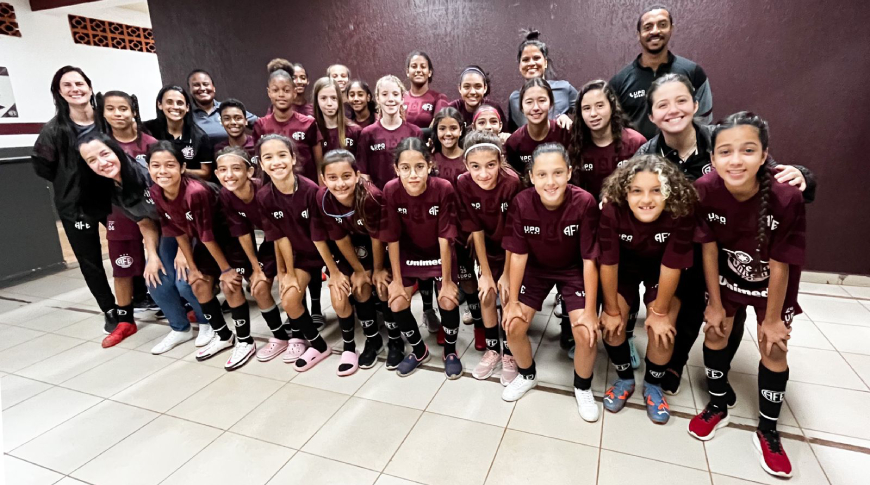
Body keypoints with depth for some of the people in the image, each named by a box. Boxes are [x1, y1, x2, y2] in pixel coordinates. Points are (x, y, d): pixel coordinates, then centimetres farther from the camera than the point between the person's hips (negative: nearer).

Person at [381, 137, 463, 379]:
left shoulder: (444, 189, -28)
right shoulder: (391, 191, -23)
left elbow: (445, 239, -22)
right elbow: (392, 238, -15)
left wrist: (446, 281, -16)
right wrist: (397, 280, -9)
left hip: (440, 255, -1)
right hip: (408, 254, 2)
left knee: (448, 301, -16)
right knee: (397, 304, -8)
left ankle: (450, 351, 15)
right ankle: (419, 350, 21)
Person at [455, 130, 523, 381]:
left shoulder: (512, 183, -32)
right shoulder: (463, 184, -24)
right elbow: (476, 231, -16)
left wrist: (507, 273, -17)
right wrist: (485, 273, -11)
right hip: (487, 246, 3)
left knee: (507, 296, -4)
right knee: (486, 295, 5)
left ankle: (509, 353, 17)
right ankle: (492, 349, 26)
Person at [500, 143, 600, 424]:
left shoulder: (584, 203, -28)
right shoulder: (521, 203, -24)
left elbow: (589, 260, -21)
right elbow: (518, 254, -14)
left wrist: (590, 310, -17)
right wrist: (512, 302, -10)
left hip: (573, 270, -1)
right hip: (536, 268, 2)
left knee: (587, 333, -15)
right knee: (513, 326, -8)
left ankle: (583, 387, 16)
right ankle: (527, 375, 24)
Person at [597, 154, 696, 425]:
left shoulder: (682, 212, -35)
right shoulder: (612, 211, -35)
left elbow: (671, 267, -24)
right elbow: (608, 263, -23)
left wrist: (660, 312, -13)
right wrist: (612, 310, -12)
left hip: (662, 267, 0)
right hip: (626, 263, 1)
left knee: (662, 327, -11)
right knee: (612, 322, -8)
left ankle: (653, 386, 18)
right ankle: (625, 379, 20)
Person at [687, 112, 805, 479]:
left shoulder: (786, 198, -33)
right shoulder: (704, 190, -28)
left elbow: (780, 265, -21)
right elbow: (709, 249, -15)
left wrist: (773, 319, -10)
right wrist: (715, 304, -7)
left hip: (771, 280, -1)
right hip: (726, 273, 2)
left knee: (774, 348, 4)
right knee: (715, 333, 6)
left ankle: (767, 432, 24)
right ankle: (717, 407, 30)